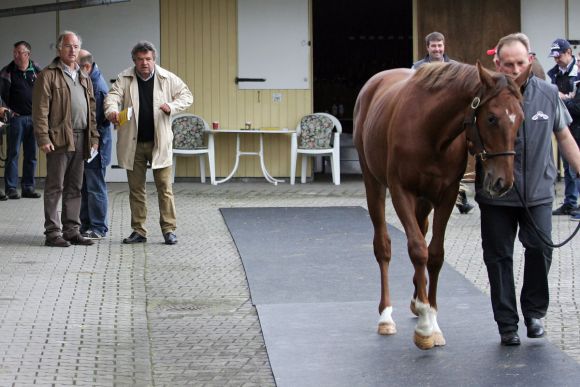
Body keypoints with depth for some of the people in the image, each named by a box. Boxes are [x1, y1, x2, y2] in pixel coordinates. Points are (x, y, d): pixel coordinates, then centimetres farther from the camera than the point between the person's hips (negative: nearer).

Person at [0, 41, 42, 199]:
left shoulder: (36, 71, 6)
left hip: (34, 118, 3)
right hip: (16, 117, -3)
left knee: (31, 155, 7)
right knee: (13, 153, -2)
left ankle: (28, 187, 14)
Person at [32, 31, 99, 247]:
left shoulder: (83, 78, 20)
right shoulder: (48, 75, -2)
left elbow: (91, 109, 21)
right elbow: (40, 109, -8)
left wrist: (94, 137, 12)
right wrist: (43, 138, -16)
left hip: (80, 138, 7)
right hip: (59, 138, -7)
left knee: (75, 188, 10)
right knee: (55, 187, -3)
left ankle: (72, 230, 15)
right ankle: (52, 232, -1)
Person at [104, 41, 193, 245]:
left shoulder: (168, 79, 1)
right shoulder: (124, 79, 0)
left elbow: (186, 95, 6)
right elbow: (113, 95, -14)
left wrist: (172, 107, -15)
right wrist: (112, 110, -37)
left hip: (159, 142, -1)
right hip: (133, 143, 1)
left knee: (164, 187, -2)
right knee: (136, 189, 8)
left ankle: (169, 230, 4)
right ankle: (138, 231, 15)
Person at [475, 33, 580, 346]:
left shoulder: (548, 94, 2)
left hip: (538, 191, 1)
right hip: (495, 194, -1)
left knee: (540, 249, -4)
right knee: (499, 257, 5)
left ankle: (534, 311, 18)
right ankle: (507, 324, 16)